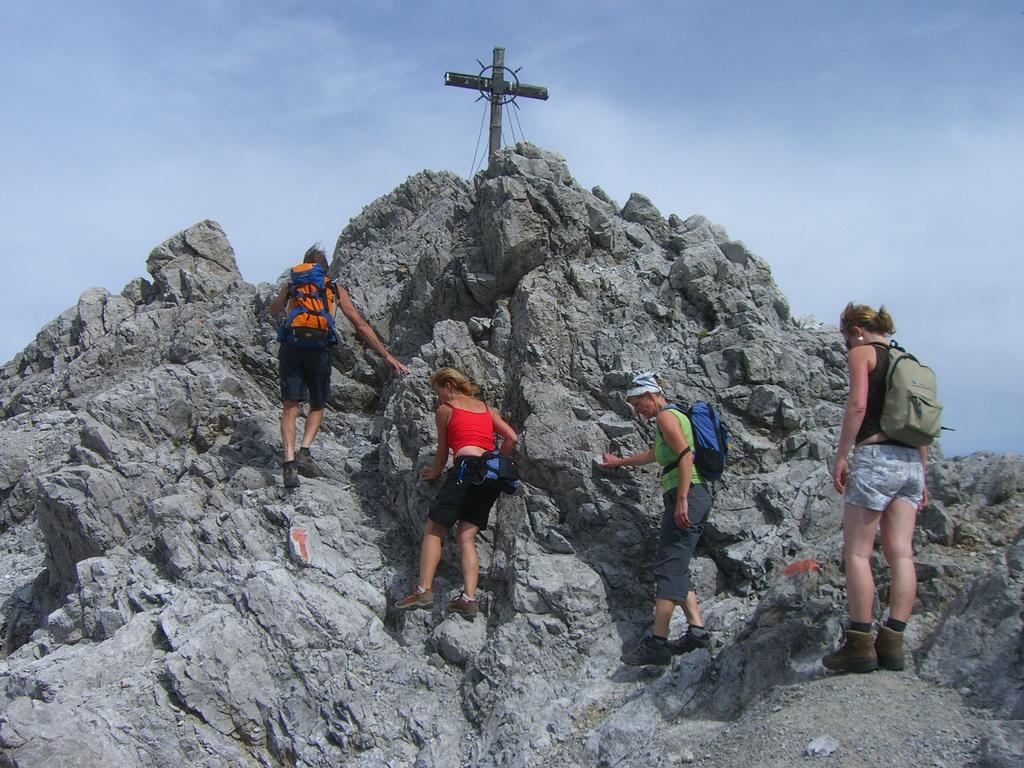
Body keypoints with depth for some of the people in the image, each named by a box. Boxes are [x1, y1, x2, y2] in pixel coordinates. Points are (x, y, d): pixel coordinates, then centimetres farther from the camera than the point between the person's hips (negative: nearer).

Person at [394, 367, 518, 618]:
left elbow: (443, 450, 17)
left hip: (466, 466, -6)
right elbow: (512, 438, 14)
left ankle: (424, 589, -13)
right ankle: (469, 598, -8)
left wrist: (435, 472, 34)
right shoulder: (486, 407, 24)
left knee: (434, 530, 0)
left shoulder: (445, 409, 11)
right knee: (466, 536, 5)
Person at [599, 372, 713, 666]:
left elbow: (685, 455, -19)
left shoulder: (666, 416, -5)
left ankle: (657, 642, -17)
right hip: (694, 497, 10)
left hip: (687, 494, -10)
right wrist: (620, 462, 53)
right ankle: (697, 631, 4)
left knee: (668, 567, -13)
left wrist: (682, 500, -25)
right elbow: (654, 453, 41)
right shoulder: (674, 416, 25)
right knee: (677, 568, 10)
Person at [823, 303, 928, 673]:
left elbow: (857, 406, -14)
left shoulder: (862, 353, 1)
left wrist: (840, 457, -11)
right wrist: (922, 475, 23)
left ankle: (860, 645, -7)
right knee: (901, 554, 2)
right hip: (911, 462, 7)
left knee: (857, 553, -4)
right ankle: (892, 642, 1)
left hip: (875, 457, -7)